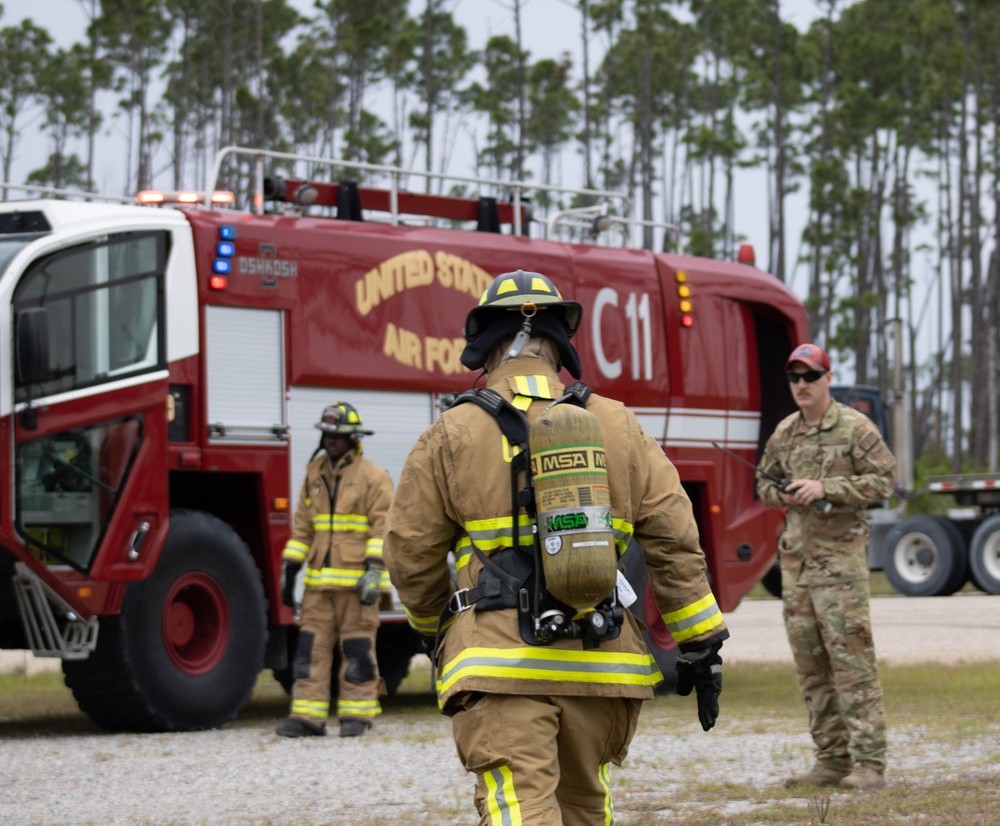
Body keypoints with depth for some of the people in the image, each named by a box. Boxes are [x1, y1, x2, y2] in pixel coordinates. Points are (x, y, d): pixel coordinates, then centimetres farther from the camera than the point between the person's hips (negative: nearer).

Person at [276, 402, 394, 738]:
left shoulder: (373, 477, -1)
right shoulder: (314, 475, 16)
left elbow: (383, 527, -8)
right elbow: (303, 527, 18)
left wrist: (374, 569, -17)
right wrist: (289, 571, 13)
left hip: (356, 581, -5)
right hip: (319, 581, 5)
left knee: (357, 648, -2)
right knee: (311, 645, 0)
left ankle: (357, 714, 5)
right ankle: (308, 716, 1)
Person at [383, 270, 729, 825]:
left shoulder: (451, 435, 1)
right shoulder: (616, 428, 8)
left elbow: (411, 554, 5)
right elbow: (674, 540, 5)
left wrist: (434, 629, 24)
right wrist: (701, 645, 11)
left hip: (499, 663, -4)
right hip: (598, 665, 4)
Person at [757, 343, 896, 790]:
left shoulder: (855, 427, -4)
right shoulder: (784, 433, 14)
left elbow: (883, 480, -8)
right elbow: (764, 483, 23)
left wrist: (826, 488, -16)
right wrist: (782, 494, 0)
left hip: (839, 555, -6)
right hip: (795, 556, 7)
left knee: (851, 658, -10)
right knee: (810, 664, 7)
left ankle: (869, 762, -8)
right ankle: (832, 759, 14)